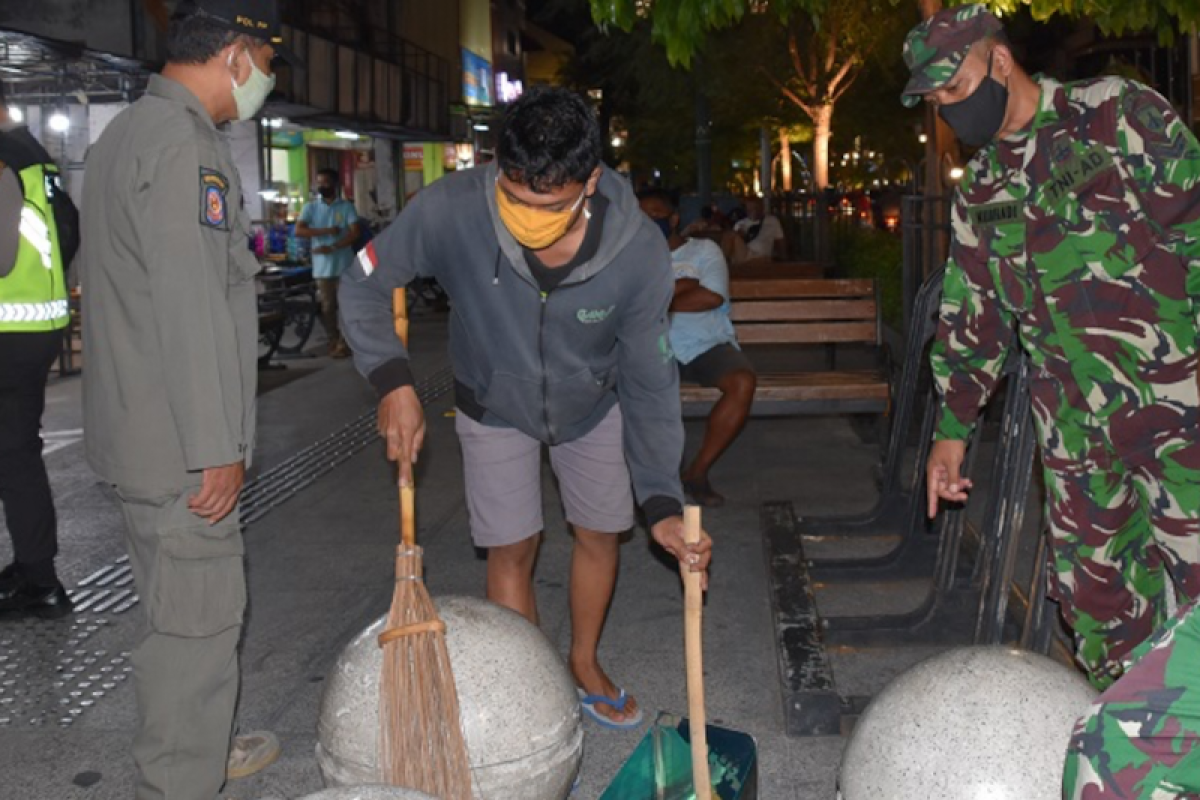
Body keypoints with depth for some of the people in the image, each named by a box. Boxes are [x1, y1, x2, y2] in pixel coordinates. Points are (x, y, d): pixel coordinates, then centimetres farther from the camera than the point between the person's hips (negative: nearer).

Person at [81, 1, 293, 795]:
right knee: (198, 620, 0)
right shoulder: (186, 146, -19)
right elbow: (190, 311, -24)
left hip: (138, 428, 11)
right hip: (180, 443, -11)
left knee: (178, 604, 23)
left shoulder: (125, 132, 15)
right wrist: (218, 450, -22)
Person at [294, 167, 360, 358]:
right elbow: (299, 230, -6)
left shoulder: (346, 207, 2)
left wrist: (333, 247, -17)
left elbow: (355, 233, -8)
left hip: (344, 265, -2)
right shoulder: (310, 208, 7)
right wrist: (326, 231, -16)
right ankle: (333, 341, 16)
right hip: (322, 266, 2)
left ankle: (343, 343, 2)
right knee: (327, 306, 5)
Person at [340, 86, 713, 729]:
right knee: (511, 550, 1)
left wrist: (660, 502, -25)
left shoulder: (639, 252, -32)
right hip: (494, 405, -1)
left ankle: (584, 664, 38)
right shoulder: (452, 210, -35)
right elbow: (365, 283, -19)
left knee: (600, 533, 12)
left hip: (592, 404, 1)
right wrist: (392, 380, -33)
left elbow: (649, 381, -21)